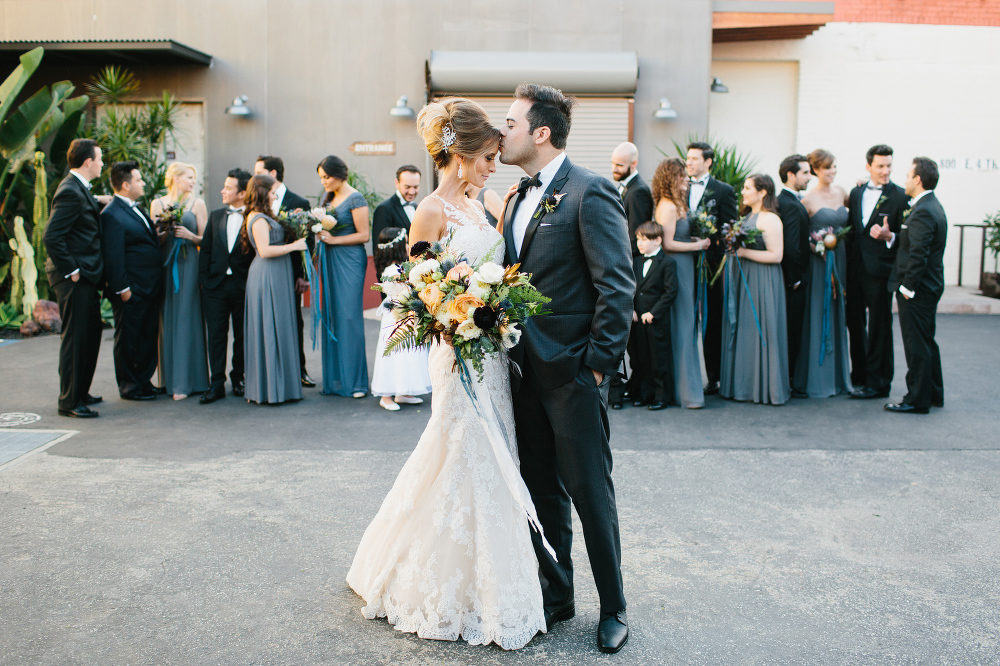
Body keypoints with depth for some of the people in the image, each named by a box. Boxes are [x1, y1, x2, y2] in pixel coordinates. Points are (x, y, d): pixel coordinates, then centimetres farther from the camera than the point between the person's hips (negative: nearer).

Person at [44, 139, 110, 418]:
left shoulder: (79, 189, 15)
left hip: (85, 278, 11)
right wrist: (71, 271, -19)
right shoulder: (70, 192, -17)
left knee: (91, 333, 17)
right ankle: (70, 402, 5)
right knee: (75, 337, -4)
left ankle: (80, 392, 29)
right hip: (75, 279, -10)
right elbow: (52, 237, -23)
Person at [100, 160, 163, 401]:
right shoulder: (112, 214, -15)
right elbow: (113, 257, -18)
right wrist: (122, 289, -19)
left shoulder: (136, 209, 15)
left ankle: (144, 381, 25)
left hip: (150, 288, 9)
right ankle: (128, 387, 13)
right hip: (131, 291, -9)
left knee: (148, 338, 14)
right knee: (128, 340, 4)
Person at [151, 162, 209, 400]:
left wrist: (190, 235, -14)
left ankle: (184, 382, -6)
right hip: (164, 265, 2)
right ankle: (168, 378, 11)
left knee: (185, 320, -6)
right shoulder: (157, 204, 12)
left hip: (188, 265, -2)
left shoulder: (197, 204, 8)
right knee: (166, 320, 1)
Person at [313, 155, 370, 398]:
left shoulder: (355, 199, -8)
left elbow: (363, 235, -11)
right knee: (331, 317, 5)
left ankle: (355, 380, -1)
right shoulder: (329, 198, 14)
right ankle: (335, 379, 11)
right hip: (330, 261, 7)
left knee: (349, 317, -8)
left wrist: (333, 239, -13)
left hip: (349, 261, -7)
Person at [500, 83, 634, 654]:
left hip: (573, 373, -8)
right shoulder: (519, 197, 14)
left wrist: (599, 363, -17)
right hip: (526, 371, 8)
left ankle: (614, 608, 19)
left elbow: (618, 285, -16)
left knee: (590, 491, 2)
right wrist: (509, 355, 8)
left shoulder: (590, 192, -12)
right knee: (542, 490, 15)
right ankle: (557, 595, 31)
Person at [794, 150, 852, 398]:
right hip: (818, 263, -6)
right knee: (817, 318, -3)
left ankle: (837, 376, 21)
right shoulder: (808, 199, -7)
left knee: (837, 317, 11)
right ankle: (815, 380, 5)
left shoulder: (841, 192, 10)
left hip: (840, 261, 6)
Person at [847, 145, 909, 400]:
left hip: (880, 269, -6)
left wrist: (889, 236, -28)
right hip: (856, 268, 6)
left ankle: (877, 383, 9)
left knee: (879, 326, 1)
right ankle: (860, 373, 31)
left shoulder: (900, 197, -7)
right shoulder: (856, 193, 11)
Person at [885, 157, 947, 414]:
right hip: (929, 287, 10)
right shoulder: (932, 206, 12)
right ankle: (933, 395, 28)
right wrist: (891, 237, 3)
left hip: (917, 289, -10)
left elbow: (918, 255, -25)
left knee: (917, 346, -2)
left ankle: (918, 400, 5)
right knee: (926, 342, 18)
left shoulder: (922, 212, -21)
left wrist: (907, 287, -19)